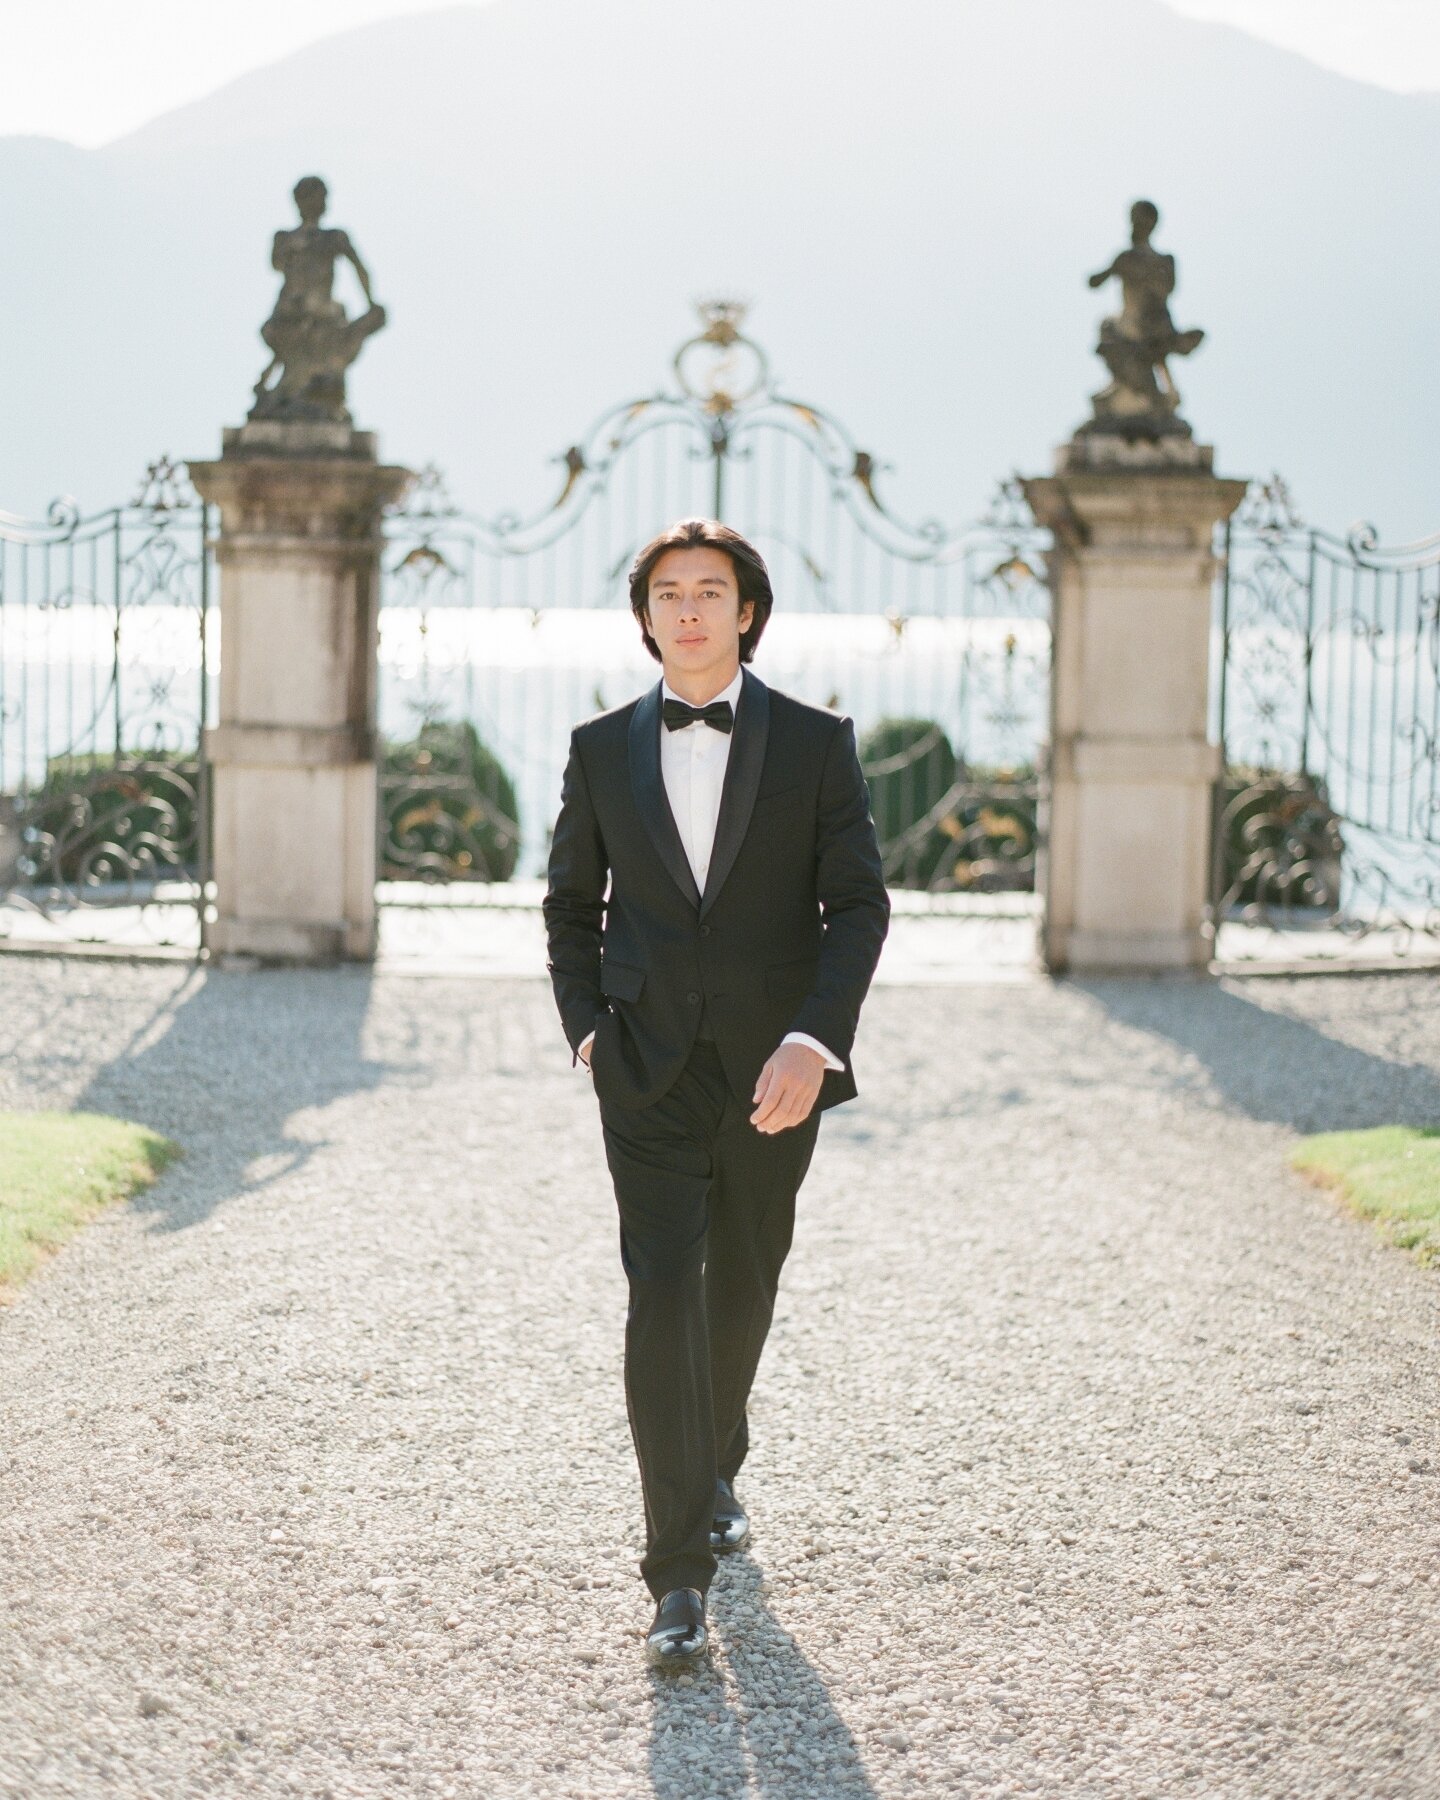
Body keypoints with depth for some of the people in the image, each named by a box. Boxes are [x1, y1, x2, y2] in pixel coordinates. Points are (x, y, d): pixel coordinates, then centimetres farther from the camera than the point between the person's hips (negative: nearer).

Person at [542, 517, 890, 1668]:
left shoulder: (816, 743, -2)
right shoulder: (603, 749, 4)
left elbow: (860, 902, -5)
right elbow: (572, 901, 15)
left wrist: (813, 1041, -17)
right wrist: (587, 1025, 3)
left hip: (772, 1071, 0)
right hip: (648, 1072, 0)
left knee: (742, 1288, 16)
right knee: (663, 1294, -11)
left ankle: (716, 1470, 44)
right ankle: (681, 1575, -12)